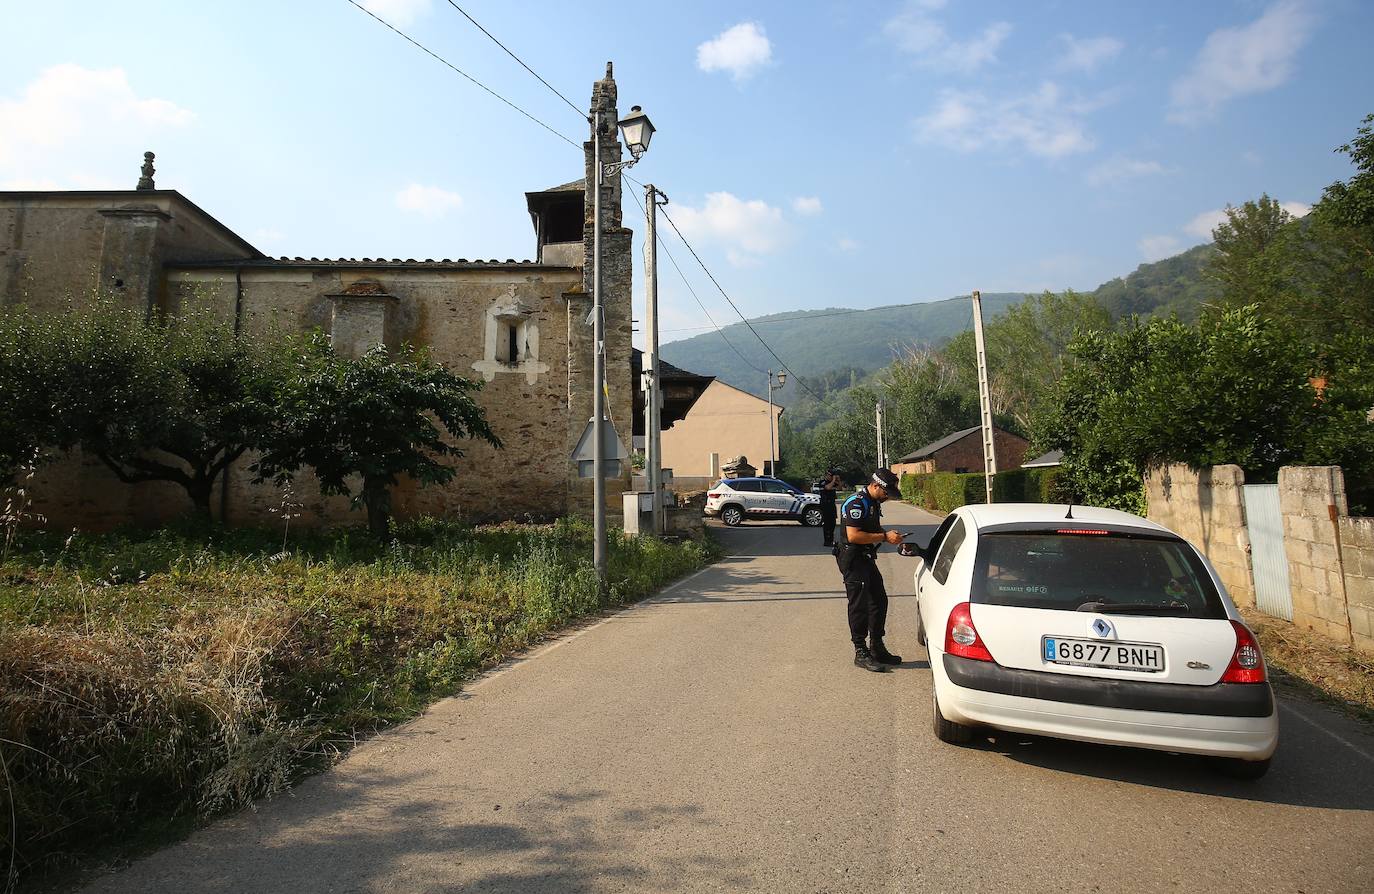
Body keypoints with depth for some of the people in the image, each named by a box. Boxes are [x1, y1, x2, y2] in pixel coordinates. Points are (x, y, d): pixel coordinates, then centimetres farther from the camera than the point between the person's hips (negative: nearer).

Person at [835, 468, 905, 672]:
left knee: (879, 601, 15)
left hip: (867, 559, 10)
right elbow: (853, 535, -26)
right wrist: (885, 537, -22)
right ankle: (861, 653, 3)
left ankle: (877, 648, 26)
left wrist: (890, 536, 5)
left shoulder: (874, 503, 13)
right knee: (859, 606, -5)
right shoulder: (857, 503, -18)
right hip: (853, 560, -10)